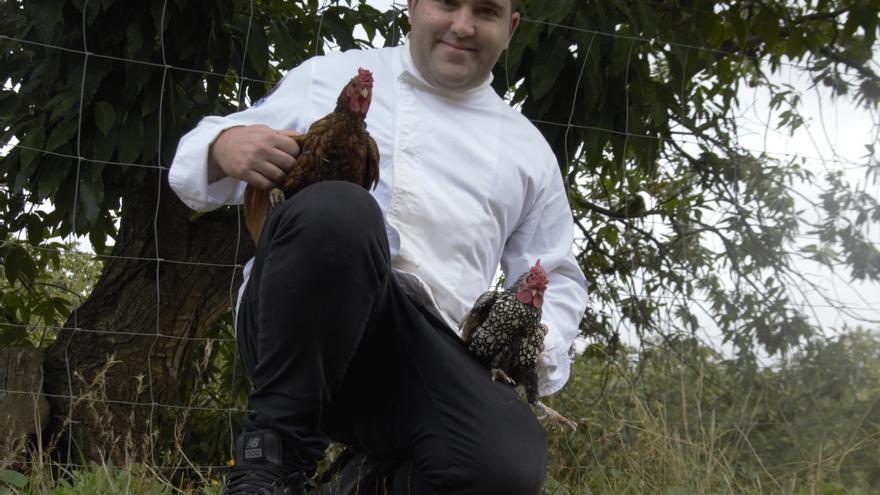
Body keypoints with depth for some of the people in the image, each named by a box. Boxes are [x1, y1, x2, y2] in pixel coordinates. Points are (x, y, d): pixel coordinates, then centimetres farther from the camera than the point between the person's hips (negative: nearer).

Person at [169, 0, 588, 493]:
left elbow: (557, 278, 29)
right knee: (337, 208, -37)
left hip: (430, 348, 2)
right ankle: (277, 447, -21)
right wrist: (224, 146, -6)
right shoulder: (327, 77, 20)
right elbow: (200, 162, 21)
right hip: (303, 318, -1)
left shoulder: (527, 148, 25)